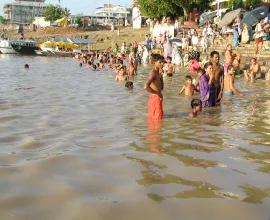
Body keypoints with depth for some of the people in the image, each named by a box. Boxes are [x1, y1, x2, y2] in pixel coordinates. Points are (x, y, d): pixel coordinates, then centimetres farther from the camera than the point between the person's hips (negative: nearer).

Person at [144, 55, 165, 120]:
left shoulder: (158, 73, 11)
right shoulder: (153, 73, -19)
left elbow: (162, 87, 16)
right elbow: (146, 87, -36)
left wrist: (160, 75, 4)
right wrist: (157, 93, -24)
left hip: (157, 98, 10)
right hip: (155, 98, -10)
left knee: (152, 118, 17)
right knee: (158, 119, -4)